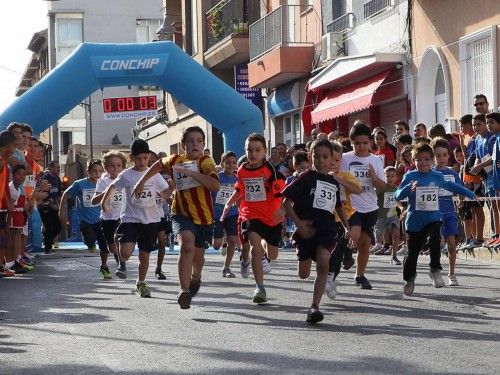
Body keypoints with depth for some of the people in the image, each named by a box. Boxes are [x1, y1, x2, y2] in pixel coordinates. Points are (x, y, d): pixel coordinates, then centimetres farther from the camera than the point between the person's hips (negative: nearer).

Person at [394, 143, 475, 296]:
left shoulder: (437, 176, 4)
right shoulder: (410, 177, -6)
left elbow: (451, 186, 23)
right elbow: (397, 196, -12)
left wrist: (470, 195, 32)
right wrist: (409, 188, -31)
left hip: (433, 217, 1)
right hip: (414, 220, -1)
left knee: (435, 239, -28)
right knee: (412, 252, 8)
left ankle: (435, 270, -7)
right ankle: (409, 279, 33)